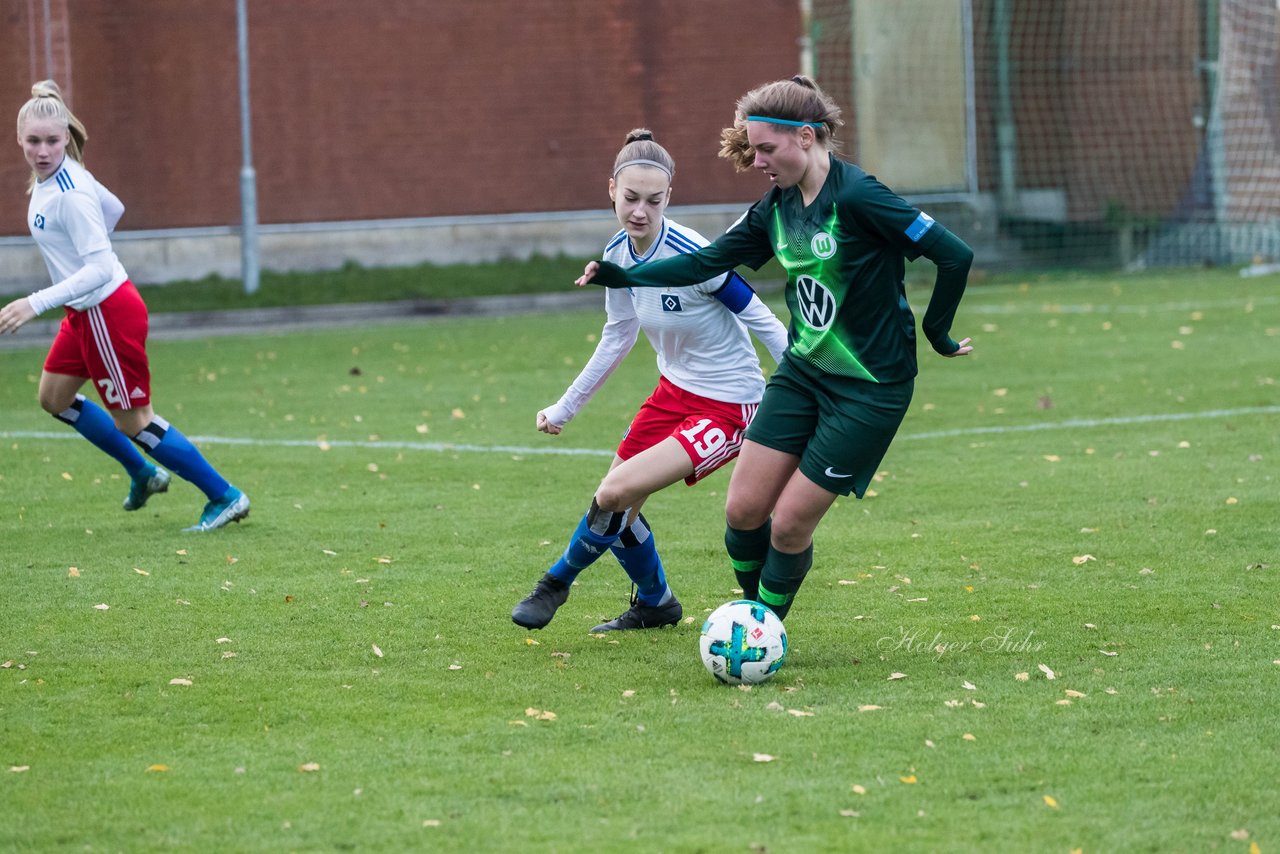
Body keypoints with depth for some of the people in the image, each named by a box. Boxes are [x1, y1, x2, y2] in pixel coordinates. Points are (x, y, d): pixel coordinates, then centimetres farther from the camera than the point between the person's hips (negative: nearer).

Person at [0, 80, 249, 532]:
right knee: (54, 397, 21)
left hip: (107, 312, -10)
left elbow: (99, 268, -29)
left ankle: (225, 497, 10)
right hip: (85, 311, 10)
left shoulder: (70, 196, -26)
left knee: (132, 421, 0)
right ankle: (143, 474, 33)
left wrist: (37, 303, -33)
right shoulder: (48, 177, 2)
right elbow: (113, 208, 18)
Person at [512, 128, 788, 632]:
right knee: (618, 506, 11)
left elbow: (763, 322, -18)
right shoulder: (619, 255, -4)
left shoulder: (694, 257, -26)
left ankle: (557, 583, 10)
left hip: (727, 408, -8)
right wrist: (565, 408, 18)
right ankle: (654, 605, 38)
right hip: (675, 392, 8)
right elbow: (617, 338, 12)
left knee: (614, 494, -17)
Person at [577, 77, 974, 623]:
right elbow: (707, 262, 12)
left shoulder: (855, 198, -22)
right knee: (743, 510, 2)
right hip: (802, 373, 7)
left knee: (789, 525, -4)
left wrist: (936, 333, -8)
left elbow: (955, 255, -21)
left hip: (870, 388, -7)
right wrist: (625, 277, 1)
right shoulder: (777, 208, 2)